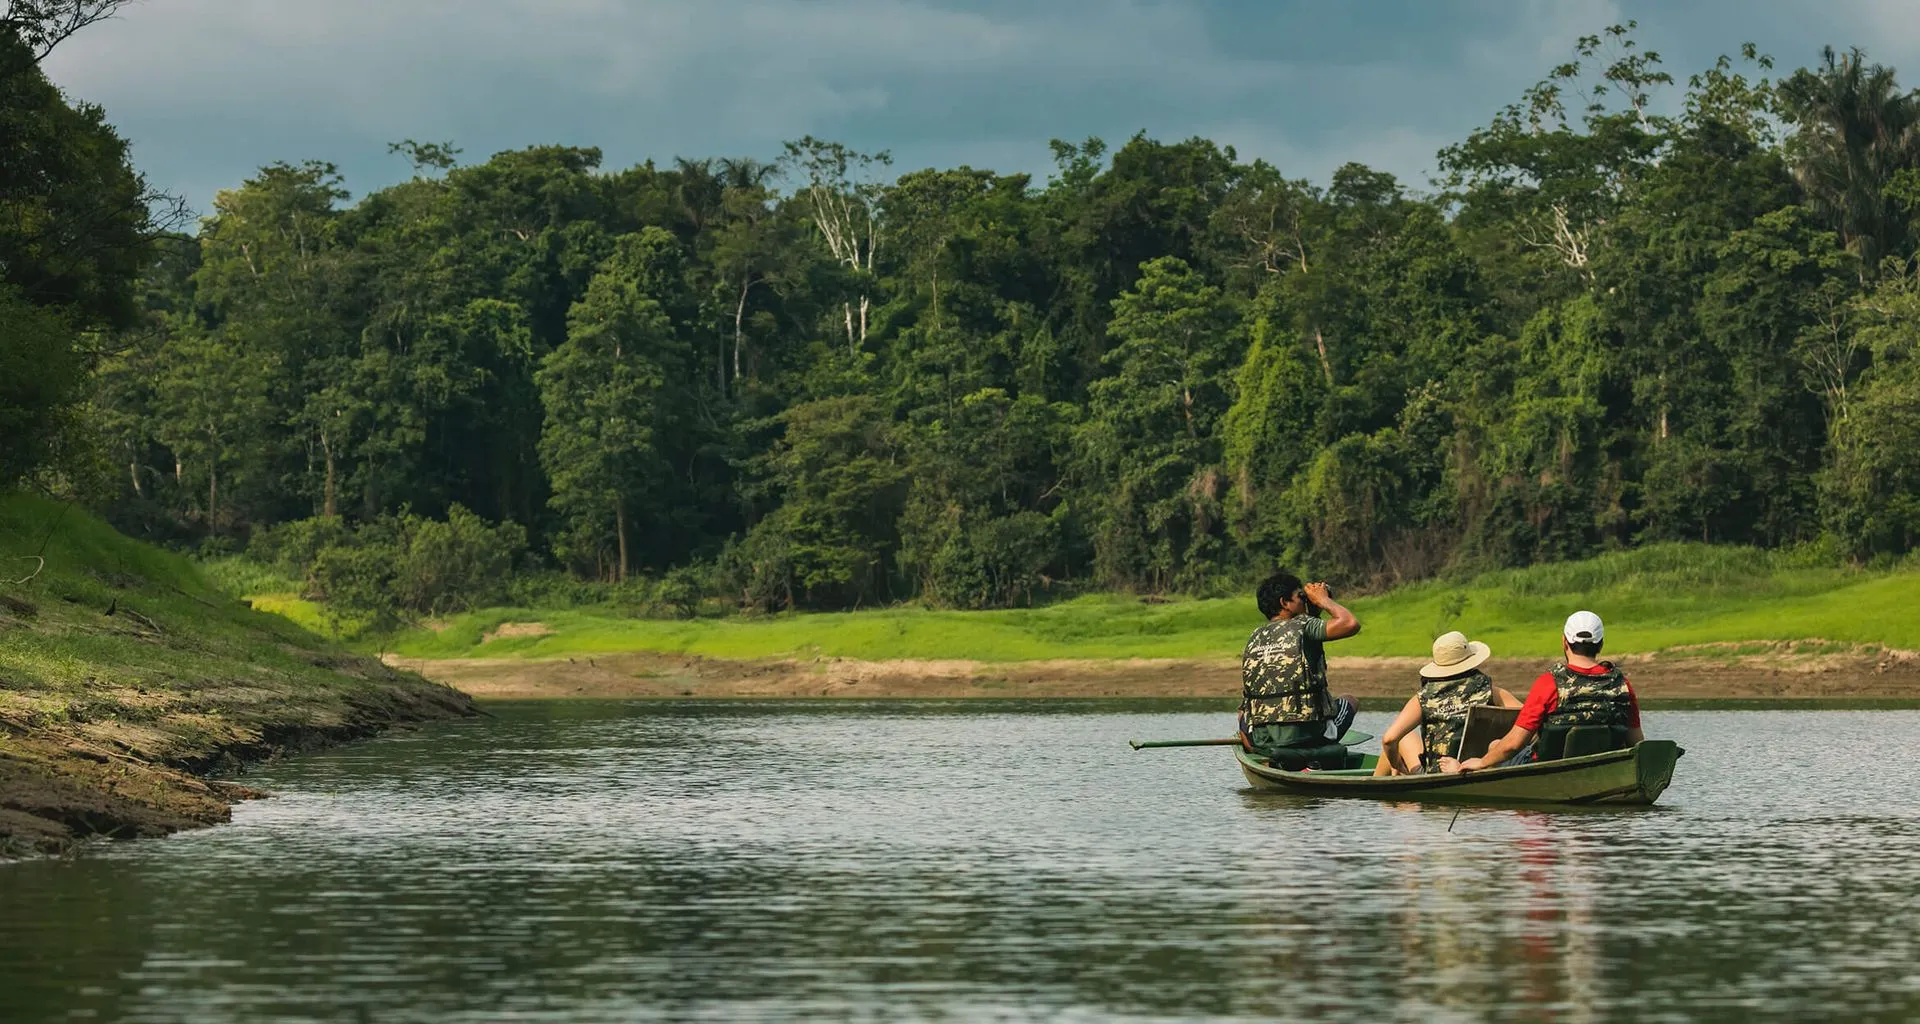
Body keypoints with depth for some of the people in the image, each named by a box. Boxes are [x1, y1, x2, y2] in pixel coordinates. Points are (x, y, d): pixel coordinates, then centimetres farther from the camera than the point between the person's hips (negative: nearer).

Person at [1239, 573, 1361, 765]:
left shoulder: (1254, 639, 12)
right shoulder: (1302, 626, -5)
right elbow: (1351, 624, -14)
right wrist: (1324, 600, 0)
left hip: (1260, 741, 4)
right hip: (1306, 737, -4)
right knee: (1351, 702, 26)